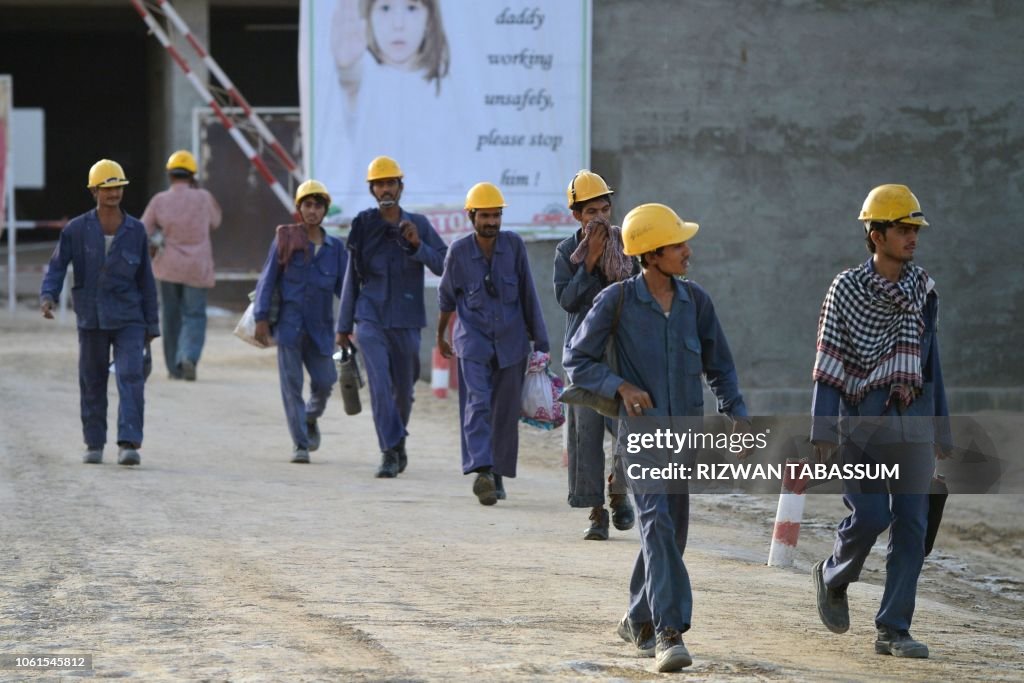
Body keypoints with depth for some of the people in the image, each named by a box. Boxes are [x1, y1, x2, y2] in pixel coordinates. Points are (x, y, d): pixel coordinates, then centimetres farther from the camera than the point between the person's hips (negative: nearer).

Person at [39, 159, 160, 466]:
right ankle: (94, 444, 22)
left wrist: (152, 324, 10)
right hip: (91, 319, 1)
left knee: (130, 377, -14)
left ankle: (129, 444, -19)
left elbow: (146, 280, 8)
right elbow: (57, 266, -1)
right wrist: (47, 296, -21)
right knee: (92, 383, 9)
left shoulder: (135, 230, 2)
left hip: (128, 319, -1)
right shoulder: (76, 230, -2)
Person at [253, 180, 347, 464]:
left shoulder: (335, 247, 9)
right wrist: (261, 318, -5)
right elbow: (268, 279, 2)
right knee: (291, 384, -4)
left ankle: (311, 419, 31)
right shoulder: (285, 240, 2)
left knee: (324, 382, -2)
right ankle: (300, 444, 2)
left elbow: (344, 286, 9)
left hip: (320, 326, 2)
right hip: (289, 321, -2)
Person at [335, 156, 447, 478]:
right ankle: (390, 451, -14)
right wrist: (344, 326, 10)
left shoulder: (418, 225, 3)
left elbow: (445, 266, -1)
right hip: (371, 318, -1)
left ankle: (398, 442, 35)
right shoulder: (363, 227, 2)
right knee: (380, 385, -16)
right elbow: (352, 277, 9)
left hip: (406, 320, 1)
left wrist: (417, 246, -18)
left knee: (403, 388, 12)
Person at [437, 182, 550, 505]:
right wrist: (441, 336, 22)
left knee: (506, 412, 5)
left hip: (511, 341, 2)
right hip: (473, 341, -2)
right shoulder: (459, 251, -5)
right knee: (477, 403, -18)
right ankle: (481, 470, -31)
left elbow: (528, 294, 2)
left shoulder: (514, 245, -3)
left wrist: (540, 341, 3)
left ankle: (498, 474, 17)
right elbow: (447, 296, 11)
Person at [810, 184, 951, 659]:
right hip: (864, 418, -4)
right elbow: (829, 365, -4)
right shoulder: (847, 289, -3)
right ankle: (832, 578, 19)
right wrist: (824, 432, -10)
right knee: (869, 516, -13)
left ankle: (893, 629, 5)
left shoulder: (923, 289, 10)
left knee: (911, 524, -1)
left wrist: (941, 429, 14)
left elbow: (929, 358, 15)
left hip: (913, 420, 4)